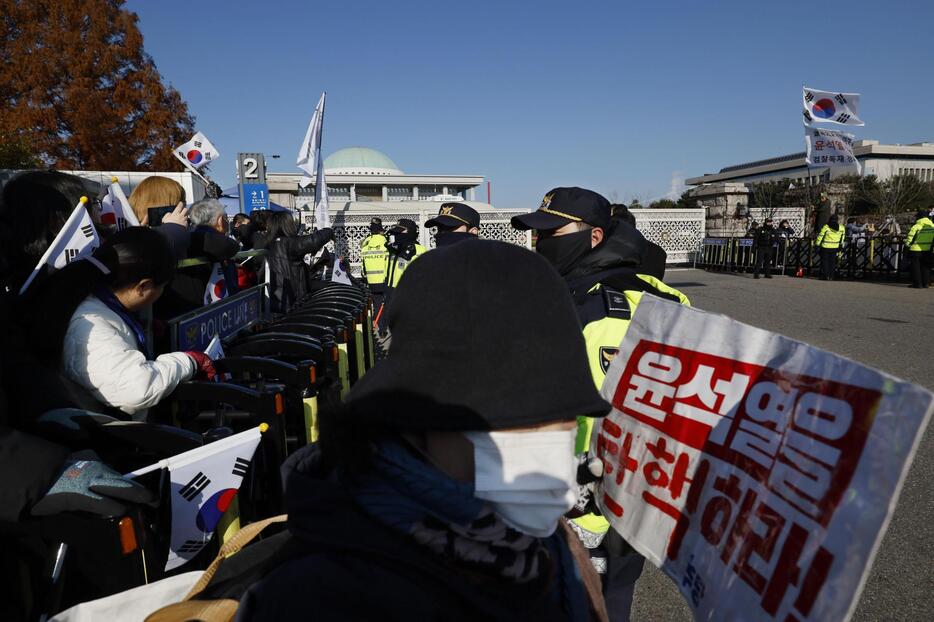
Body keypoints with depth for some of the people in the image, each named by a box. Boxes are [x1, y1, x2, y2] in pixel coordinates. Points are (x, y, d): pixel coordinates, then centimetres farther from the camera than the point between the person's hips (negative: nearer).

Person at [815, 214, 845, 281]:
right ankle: (831, 276, 9)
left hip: (825, 247, -4)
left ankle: (825, 276, 1)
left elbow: (820, 236, -10)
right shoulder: (841, 228, 0)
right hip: (835, 248, 4)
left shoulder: (826, 227, -13)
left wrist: (817, 244, -1)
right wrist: (840, 245, 25)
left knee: (825, 261, 4)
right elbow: (842, 237, 13)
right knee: (832, 262, 10)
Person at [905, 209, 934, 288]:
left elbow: (909, 238, -12)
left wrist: (906, 245, 1)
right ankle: (926, 283, 16)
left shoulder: (916, 226, -12)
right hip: (927, 250, 5)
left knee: (916, 267, 2)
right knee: (925, 267, 15)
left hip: (915, 250, -5)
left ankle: (917, 283, 1)